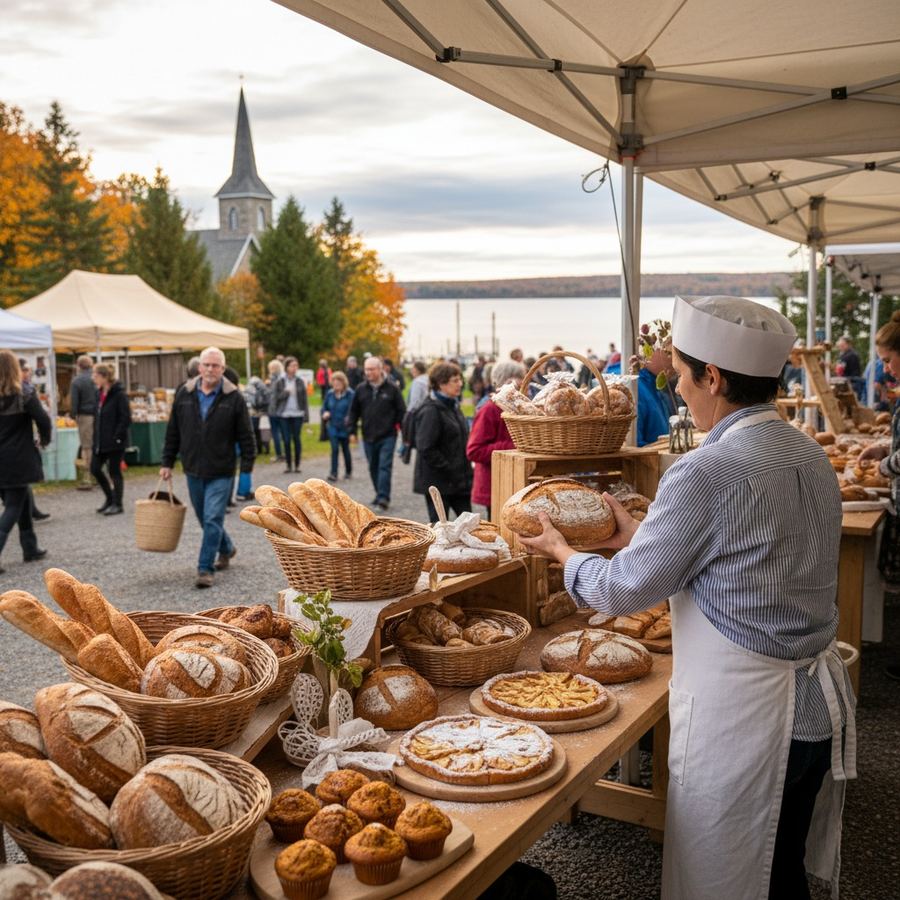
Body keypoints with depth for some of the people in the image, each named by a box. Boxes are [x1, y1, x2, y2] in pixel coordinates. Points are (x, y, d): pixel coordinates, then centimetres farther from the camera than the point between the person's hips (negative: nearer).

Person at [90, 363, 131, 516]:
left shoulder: (119, 394, -14)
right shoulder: (99, 394, 10)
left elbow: (126, 418, -17)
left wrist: (117, 437, -17)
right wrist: (95, 437, 12)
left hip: (115, 442, -8)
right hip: (100, 441, 8)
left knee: (114, 472, 0)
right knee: (94, 468, 9)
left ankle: (117, 504, 12)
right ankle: (110, 498, 26)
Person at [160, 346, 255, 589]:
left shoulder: (233, 398, -6)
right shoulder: (184, 394, 3)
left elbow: (245, 437, -3)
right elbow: (173, 433, 9)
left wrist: (246, 469, -6)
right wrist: (167, 463, 8)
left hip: (220, 473, -4)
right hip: (193, 470, 4)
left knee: (212, 520, -10)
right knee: (205, 519, 16)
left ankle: (205, 569, -3)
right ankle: (227, 549, 41)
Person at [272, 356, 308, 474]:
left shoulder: (300, 381, 4)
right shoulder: (280, 382, 2)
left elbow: (305, 399, 4)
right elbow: (275, 398, 1)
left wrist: (306, 414, -3)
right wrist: (285, 392, -13)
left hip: (298, 414, 0)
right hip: (284, 415, 0)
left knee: (297, 439, 3)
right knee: (286, 440, 1)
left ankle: (297, 465, 12)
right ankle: (288, 464, 9)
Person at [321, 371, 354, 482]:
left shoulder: (350, 394, -11)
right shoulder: (330, 394, 4)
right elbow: (324, 406, 15)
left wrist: (348, 419, -30)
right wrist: (325, 413, -6)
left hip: (345, 427, -2)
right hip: (333, 427, 3)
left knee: (345, 449, 11)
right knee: (334, 449, -8)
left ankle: (348, 471, 29)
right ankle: (333, 473, -9)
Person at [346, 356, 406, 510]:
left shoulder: (391, 389, -4)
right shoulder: (361, 390, 5)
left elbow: (401, 411, -1)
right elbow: (353, 412, 11)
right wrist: (351, 431, 4)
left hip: (387, 436, -4)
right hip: (368, 437, 4)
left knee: (385, 467, -9)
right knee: (373, 468, 13)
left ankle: (383, 497, -10)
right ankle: (380, 494, 26)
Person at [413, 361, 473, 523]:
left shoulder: (453, 406, 12)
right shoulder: (430, 411, -15)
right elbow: (426, 449, -20)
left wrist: (466, 471, 9)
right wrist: (449, 470, -19)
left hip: (458, 480, 8)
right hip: (437, 482, -8)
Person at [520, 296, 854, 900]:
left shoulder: (707, 472, -24)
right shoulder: (809, 455, 3)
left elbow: (625, 589, -15)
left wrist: (564, 552, 3)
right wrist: (639, 532, 18)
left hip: (742, 715, -8)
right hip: (816, 700, 8)